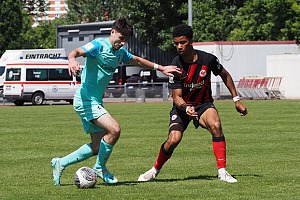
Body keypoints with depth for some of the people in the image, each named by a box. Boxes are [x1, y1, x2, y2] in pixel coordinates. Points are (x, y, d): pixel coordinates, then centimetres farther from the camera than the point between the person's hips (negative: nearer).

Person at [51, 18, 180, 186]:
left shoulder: (120, 52, 11)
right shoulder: (99, 45, -14)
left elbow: (137, 60, 29)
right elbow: (77, 52, -29)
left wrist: (160, 68, 29)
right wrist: (72, 60, -53)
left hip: (96, 101, 9)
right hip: (85, 100, -9)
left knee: (97, 147, 8)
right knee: (114, 129, -23)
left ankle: (60, 164, 21)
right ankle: (100, 168, -3)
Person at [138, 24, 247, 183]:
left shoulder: (208, 59, -15)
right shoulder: (176, 66, -18)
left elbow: (225, 75, 5)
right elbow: (176, 97, -17)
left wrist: (236, 99, 6)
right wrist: (186, 109, -39)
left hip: (204, 104, 0)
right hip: (182, 106, 0)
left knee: (215, 125, -30)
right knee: (174, 139, -20)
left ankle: (222, 172, -25)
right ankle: (155, 170, 8)